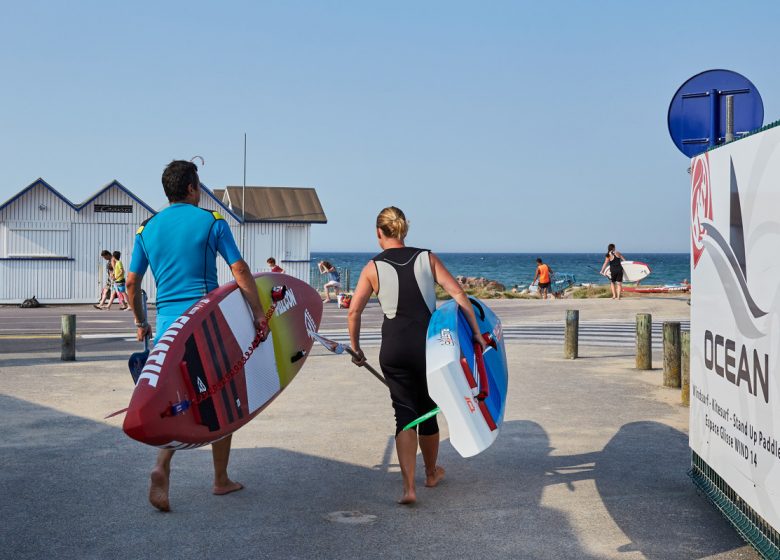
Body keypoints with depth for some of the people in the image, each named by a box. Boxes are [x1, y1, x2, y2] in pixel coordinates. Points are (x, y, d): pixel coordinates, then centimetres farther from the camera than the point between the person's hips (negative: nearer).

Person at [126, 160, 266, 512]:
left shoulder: (147, 229, 9)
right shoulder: (211, 221, -3)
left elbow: (131, 282, 11)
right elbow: (240, 271, -9)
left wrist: (141, 323, 23)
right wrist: (259, 314, -5)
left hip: (166, 323, 4)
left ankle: (161, 466, -16)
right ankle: (221, 480, 18)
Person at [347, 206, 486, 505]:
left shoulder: (373, 267, -1)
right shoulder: (427, 258, 3)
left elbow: (354, 311, -3)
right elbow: (458, 294, -4)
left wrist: (355, 347, 9)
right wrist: (476, 332, -2)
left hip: (394, 349, -1)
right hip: (428, 344, 1)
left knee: (405, 415, 4)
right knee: (428, 411, 18)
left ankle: (408, 487, -9)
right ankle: (432, 473, 38)